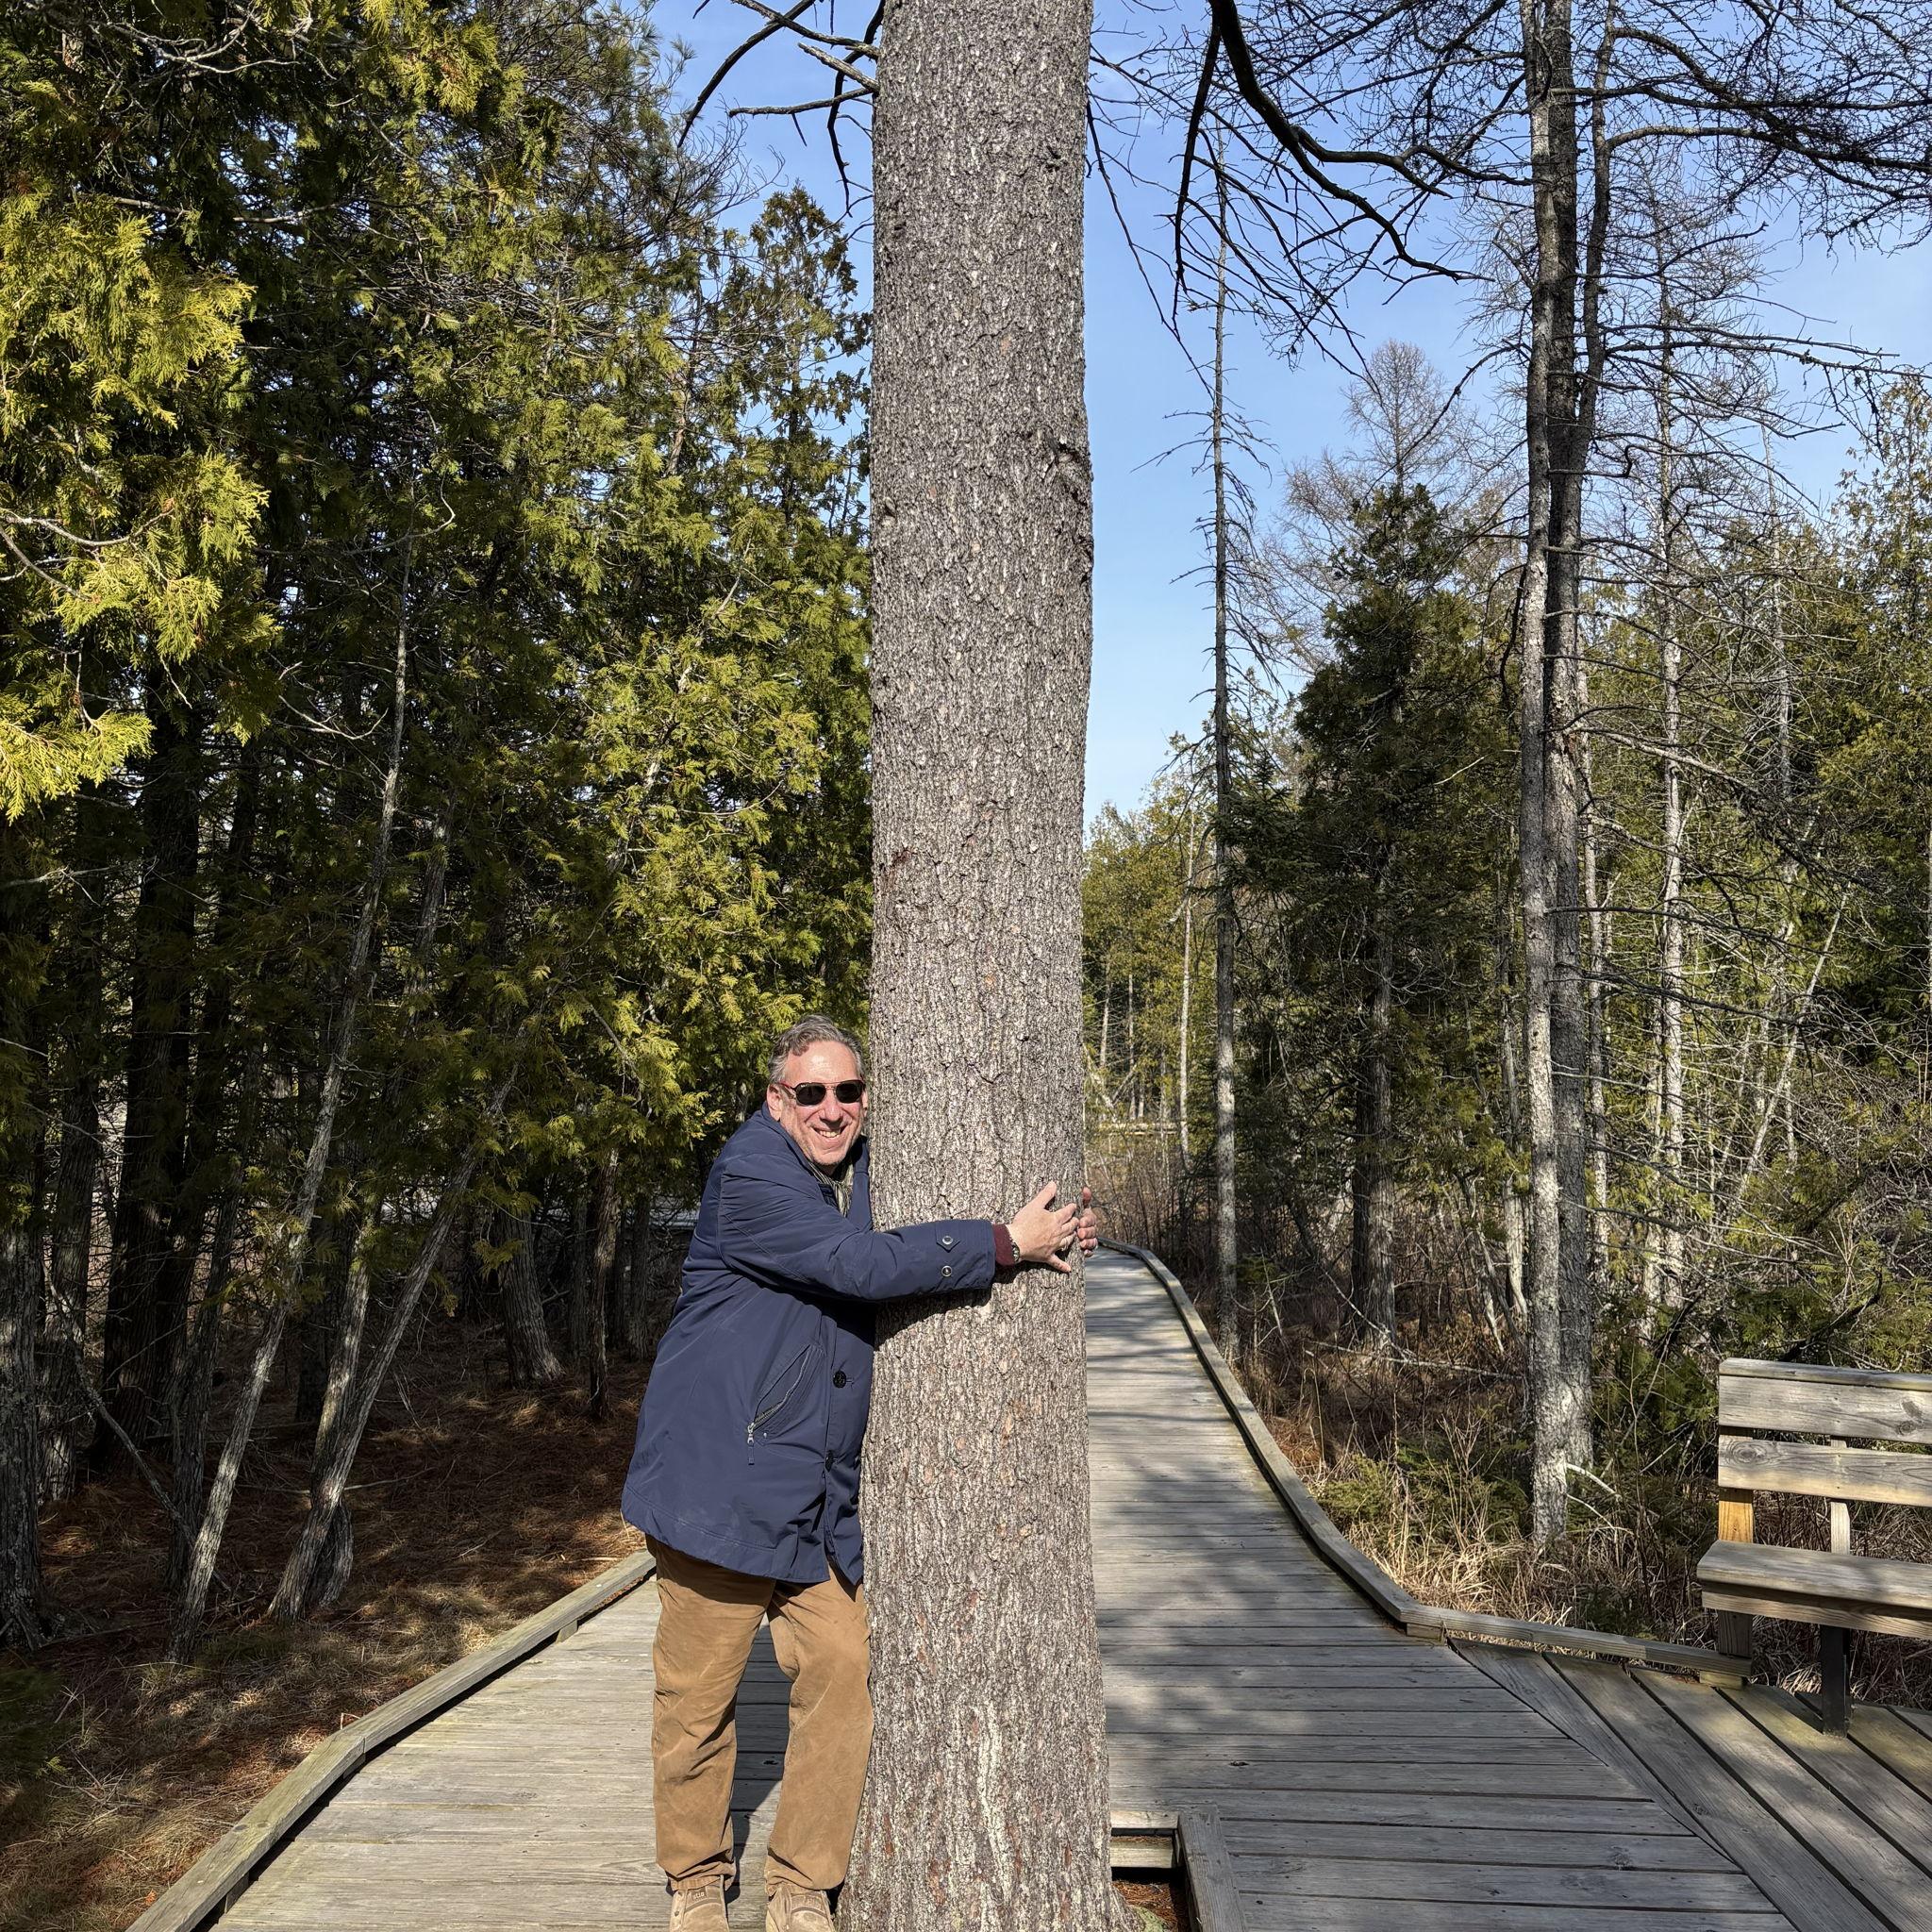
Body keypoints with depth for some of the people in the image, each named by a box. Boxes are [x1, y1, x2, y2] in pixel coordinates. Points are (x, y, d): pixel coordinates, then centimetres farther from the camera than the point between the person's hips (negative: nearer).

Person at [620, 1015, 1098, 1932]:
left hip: (824, 1499, 6)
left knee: (843, 1674, 1)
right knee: (699, 1697, 4)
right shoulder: (750, 1177, -15)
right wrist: (1007, 1244, -19)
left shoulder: (864, 1171, 11)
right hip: (720, 1483, -6)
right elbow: (861, 1265, -24)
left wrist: (1050, 1235, 4)